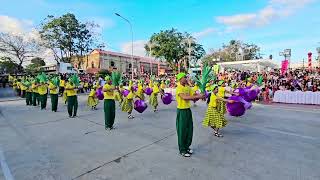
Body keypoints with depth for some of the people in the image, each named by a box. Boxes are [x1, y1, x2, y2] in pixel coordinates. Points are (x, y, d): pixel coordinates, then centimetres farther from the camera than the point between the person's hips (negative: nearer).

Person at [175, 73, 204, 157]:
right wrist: (197, 96, -28)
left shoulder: (188, 88, 8)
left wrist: (199, 96, -14)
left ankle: (187, 147, 33)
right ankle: (182, 150, 18)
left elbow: (193, 99, 5)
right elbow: (185, 97, -31)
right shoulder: (179, 88, -14)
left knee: (189, 129, 15)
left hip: (188, 110, 8)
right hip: (181, 111, -7)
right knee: (182, 130, 3)